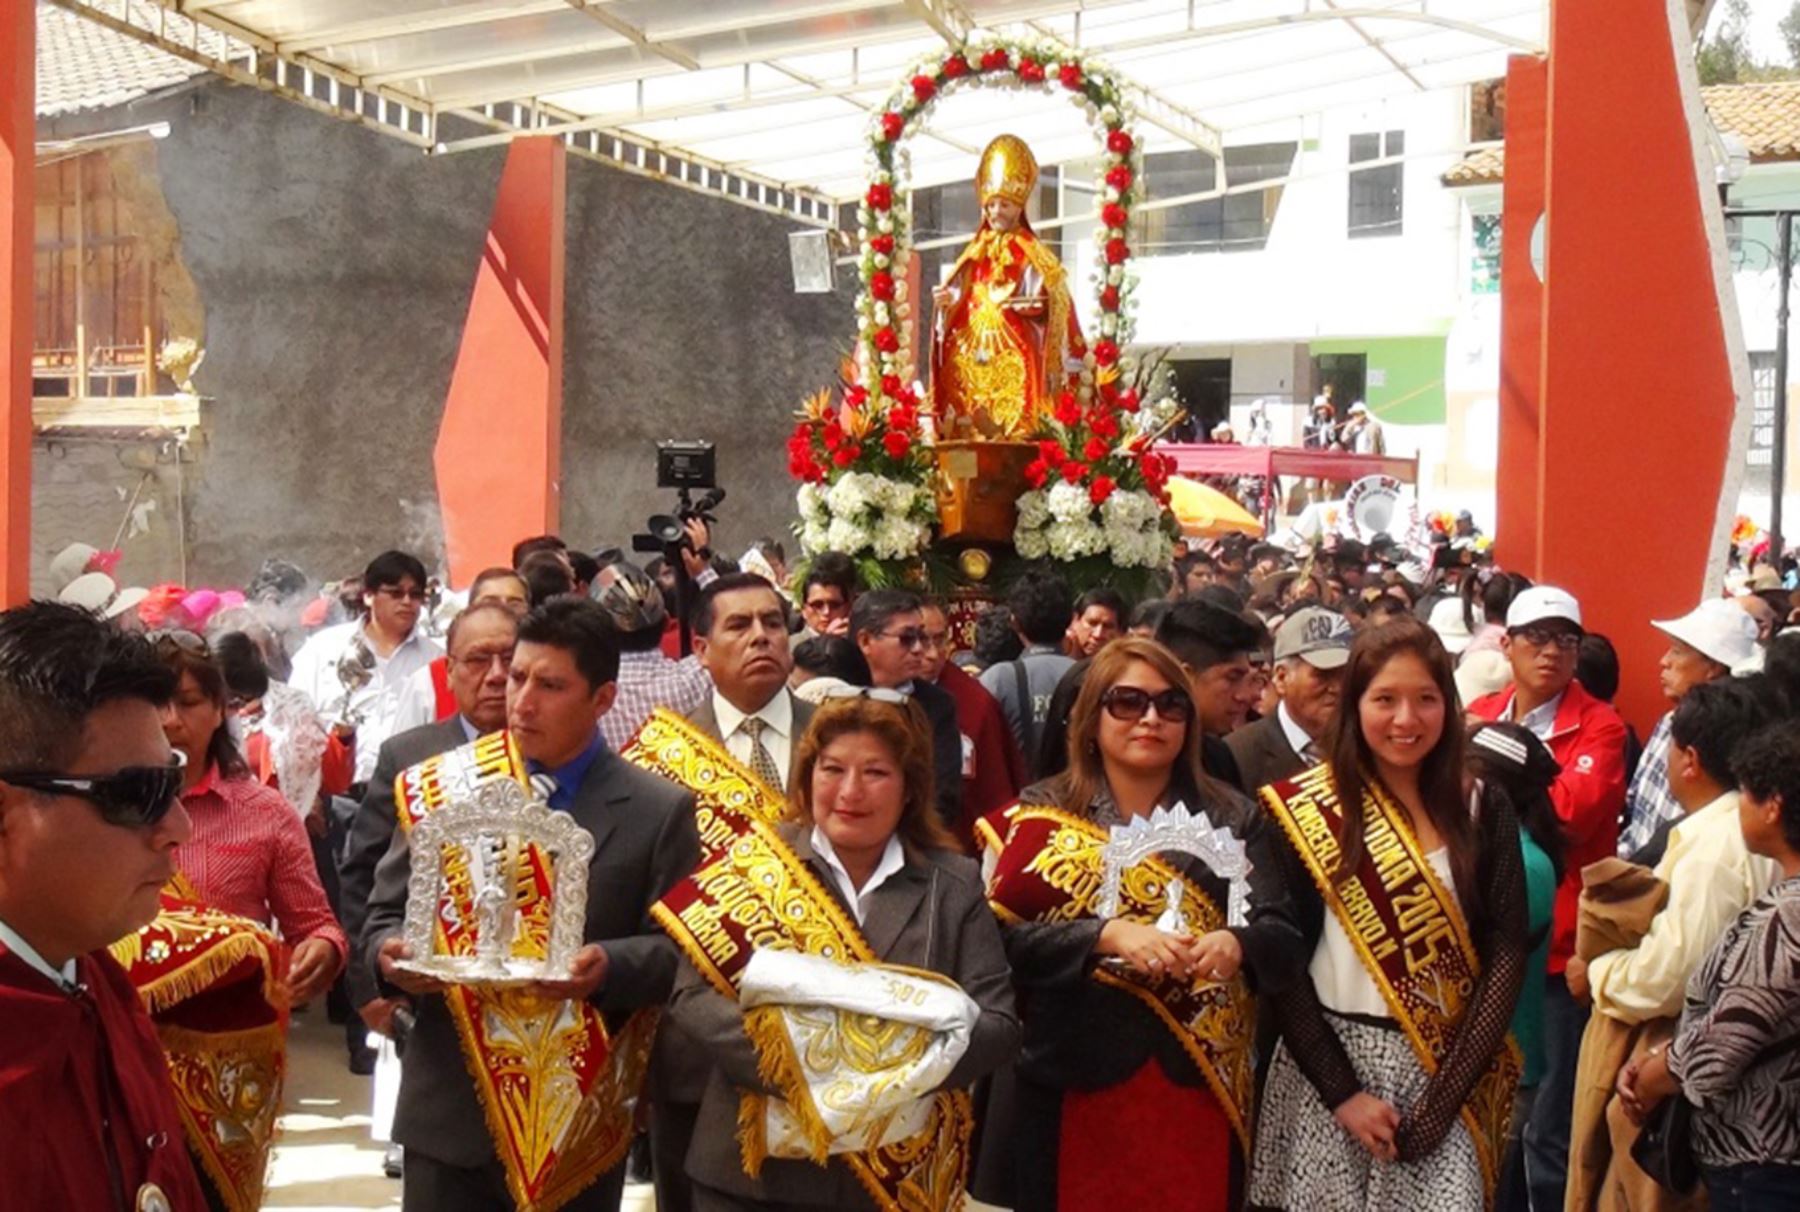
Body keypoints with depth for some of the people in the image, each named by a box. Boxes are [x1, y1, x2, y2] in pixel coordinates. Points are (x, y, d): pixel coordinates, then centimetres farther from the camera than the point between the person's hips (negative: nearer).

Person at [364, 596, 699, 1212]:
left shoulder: (659, 811, -1)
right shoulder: (445, 787, 4)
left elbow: (680, 949, -3)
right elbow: (385, 916, 9)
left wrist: (608, 966, -22)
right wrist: (391, 954, -13)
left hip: (576, 1121, -1)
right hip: (449, 1113, 1)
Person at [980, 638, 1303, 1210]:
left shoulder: (1233, 818, 6)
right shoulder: (1041, 815, 2)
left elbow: (1284, 939, -2)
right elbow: (1005, 937, -8)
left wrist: (1235, 945, -24)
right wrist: (1106, 936, -23)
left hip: (1198, 1089, 1)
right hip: (1075, 1087, -1)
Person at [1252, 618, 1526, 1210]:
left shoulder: (1483, 809, 2)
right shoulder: (1305, 809, -5)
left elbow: (1506, 952, -2)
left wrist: (1444, 1097, -11)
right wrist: (1342, 1092, -13)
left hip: (1448, 1071, 2)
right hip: (1329, 1061, -1)